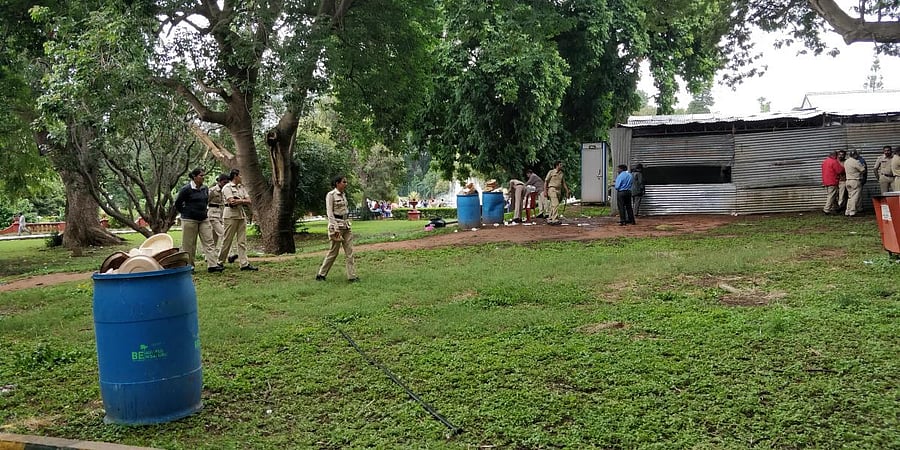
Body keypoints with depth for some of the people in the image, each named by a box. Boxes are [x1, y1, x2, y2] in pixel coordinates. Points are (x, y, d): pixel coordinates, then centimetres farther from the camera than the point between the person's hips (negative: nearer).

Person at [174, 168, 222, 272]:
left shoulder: (205, 189, 8)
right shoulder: (186, 189, -11)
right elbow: (177, 203, -3)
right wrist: (185, 213, 4)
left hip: (203, 220, 6)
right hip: (189, 220, -6)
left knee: (209, 242, -3)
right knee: (189, 244, 2)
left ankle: (212, 265, -7)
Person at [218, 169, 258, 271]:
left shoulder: (241, 187, 17)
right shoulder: (227, 187, -4)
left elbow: (248, 201, 8)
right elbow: (231, 201, -17)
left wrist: (238, 201, -7)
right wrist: (243, 200, -5)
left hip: (242, 215, 7)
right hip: (231, 215, -7)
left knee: (242, 241, 2)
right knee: (227, 240, -2)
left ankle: (244, 264, 0)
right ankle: (220, 262, 10)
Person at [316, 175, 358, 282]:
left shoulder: (343, 195, 13)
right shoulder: (331, 195, -10)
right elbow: (329, 213, -14)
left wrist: (346, 224, 16)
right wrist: (336, 229, -19)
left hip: (346, 225, 8)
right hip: (336, 224, -8)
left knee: (349, 251, 2)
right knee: (333, 252, 1)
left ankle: (352, 276, 3)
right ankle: (321, 274, 14)